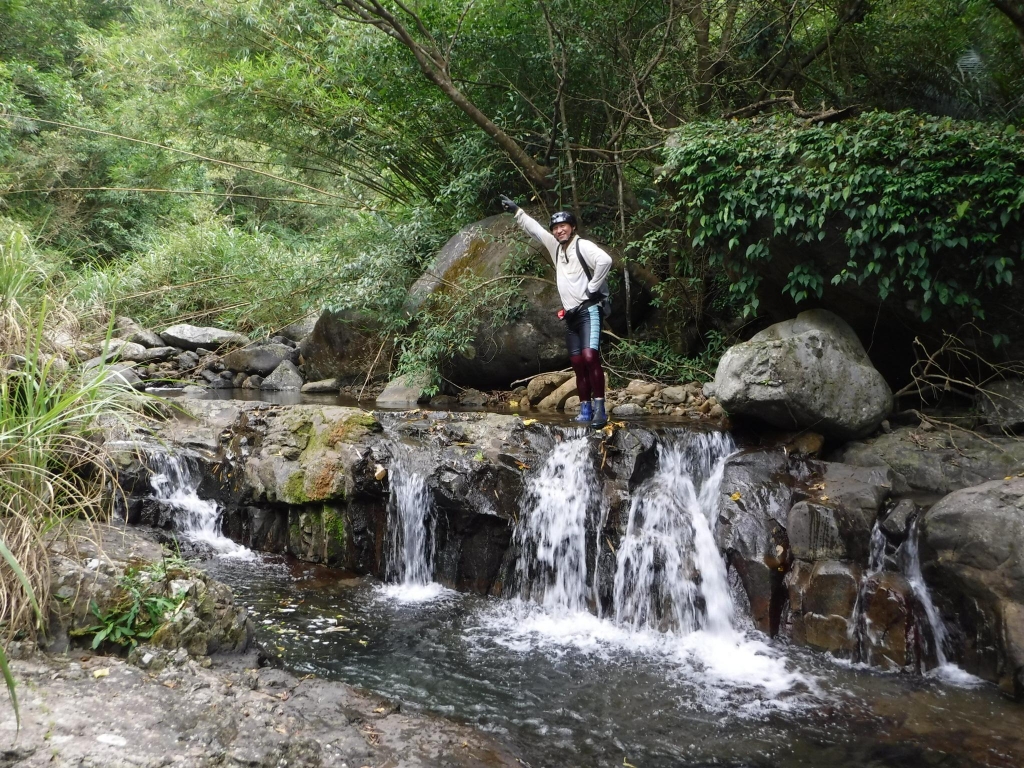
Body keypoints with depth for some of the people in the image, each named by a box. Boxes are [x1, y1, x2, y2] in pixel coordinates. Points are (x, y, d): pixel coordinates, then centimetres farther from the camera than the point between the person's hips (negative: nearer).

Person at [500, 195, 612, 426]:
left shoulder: (582, 245, -7)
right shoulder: (556, 246, 15)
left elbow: (605, 260, -24)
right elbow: (533, 228, 27)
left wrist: (593, 288, -19)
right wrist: (516, 211, 30)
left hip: (588, 311, -8)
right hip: (570, 314, 8)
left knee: (590, 357, -20)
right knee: (578, 364, 6)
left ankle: (599, 409, -21)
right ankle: (585, 410, 9)